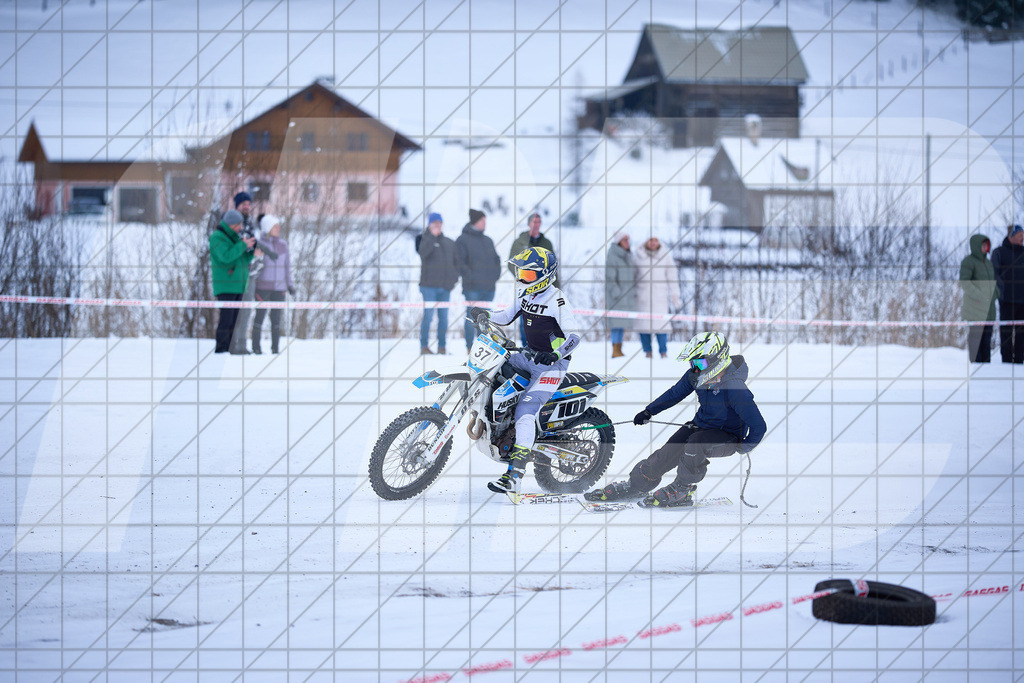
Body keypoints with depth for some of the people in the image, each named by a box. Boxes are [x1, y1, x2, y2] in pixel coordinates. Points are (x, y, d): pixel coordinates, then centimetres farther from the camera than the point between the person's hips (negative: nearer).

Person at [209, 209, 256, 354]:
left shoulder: (236, 237, 15)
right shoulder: (217, 237, -11)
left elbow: (245, 259, 14)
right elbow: (226, 256, -25)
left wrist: (252, 249, -5)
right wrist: (243, 245, -21)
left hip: (238, 286, 8)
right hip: (225, 286, -8)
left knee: (233, 320, 4)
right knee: (226, 319, -14)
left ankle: (227, 349, 5)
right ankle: (220, 349, -11)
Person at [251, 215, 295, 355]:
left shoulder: (283, 245, 7)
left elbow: (287, 266, 12)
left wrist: (290, 284, 9)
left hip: (279, 288, 3)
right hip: (263, 286, -3)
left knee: (276, 317, 2)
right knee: (260, 315, -2)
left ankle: (275, 347, 8)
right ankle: (256, 346, 6)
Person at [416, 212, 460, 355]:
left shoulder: (449, 243, 16)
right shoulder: (426, 239, 1)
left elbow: (457, 261, 23)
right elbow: (422, 253, -21)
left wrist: (454, 278, 8)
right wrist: (432, 235, -24)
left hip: (445, 286, 5)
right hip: (429, 285, -5)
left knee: (444, 316, 4)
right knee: (428, 315, -9)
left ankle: (442, 347, 8)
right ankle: (424, 346, -5)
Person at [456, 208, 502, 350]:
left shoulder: (487, 240, 17)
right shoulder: (463, 240, -3)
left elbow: (496, 259, 24)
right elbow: (460, 262, -10)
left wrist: (496, 274, 8)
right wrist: (469, 277, -17)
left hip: (489, 287, 6)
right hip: (472, 287, -6)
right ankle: (470, 347, -1)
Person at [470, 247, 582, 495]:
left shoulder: (557, 301, -19)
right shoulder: (526, 294, 7)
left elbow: (574, 336, -20)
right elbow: (507, 316, 15)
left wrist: (555, 354, -35)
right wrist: (484, 315, -5)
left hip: (552, 364, -9)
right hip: (529, 355, 9)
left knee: (526, 411, -23)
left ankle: (514, 476, -32)